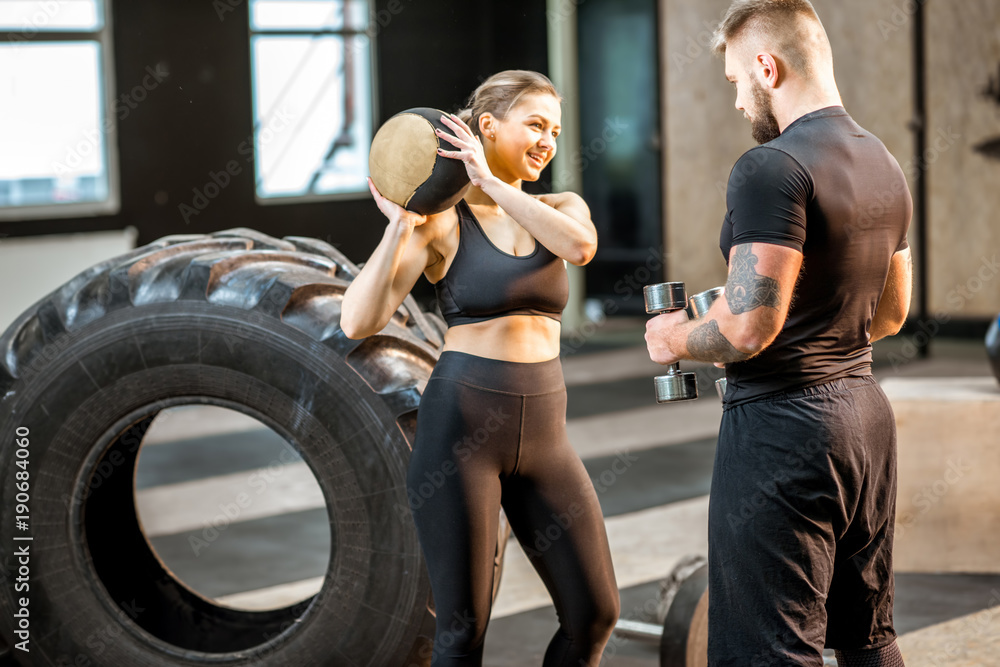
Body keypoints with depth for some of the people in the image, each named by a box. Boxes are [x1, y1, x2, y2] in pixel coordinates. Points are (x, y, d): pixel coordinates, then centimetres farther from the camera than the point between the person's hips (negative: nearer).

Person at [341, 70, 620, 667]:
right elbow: (359, 323, -14)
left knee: (595, 613, 5)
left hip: (544, 432, 4)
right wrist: (399, 226, -18)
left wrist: (491, 182, -17)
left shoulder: (561, 209, 8)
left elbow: (580, 246, -18)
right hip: (460, 426, -4)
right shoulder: (440, 222, -4)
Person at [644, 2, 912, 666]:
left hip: (782, 421, -9)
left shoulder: (773, 169, -18)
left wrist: (676, 339, -6)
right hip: (866, 411, 9)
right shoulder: (886, 165, 11)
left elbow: (749, 328, -24)